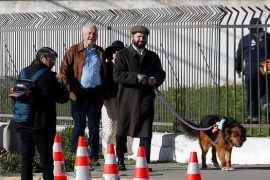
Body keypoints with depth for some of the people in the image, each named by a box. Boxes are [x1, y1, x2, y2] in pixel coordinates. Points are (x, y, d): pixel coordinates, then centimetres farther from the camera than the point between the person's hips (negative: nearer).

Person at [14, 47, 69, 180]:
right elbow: (63, 97, -7)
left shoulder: (24, 73, 8)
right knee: (46, 158, 2)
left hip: (23, 124, 5)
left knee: (26, 157, 7)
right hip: (42, 124, -5)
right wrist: (60, 86, 9)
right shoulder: (47, 75, -11)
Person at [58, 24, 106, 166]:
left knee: (94, 126, 4)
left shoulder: (100, 52, 12)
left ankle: (94, 157, 8)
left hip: (96, 94, 3)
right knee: (79, 125, 1)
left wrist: (105, 92, 7)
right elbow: (64, 70, -3)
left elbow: (104, 73, 14)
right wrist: (70, 88, -12)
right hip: (79, 94, -3)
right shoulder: (74, 51, 2)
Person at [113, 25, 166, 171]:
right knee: (122, 131, 5)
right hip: (127, 99, -2)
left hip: (146, 99, 2)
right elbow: (117, 75, -9)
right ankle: (120, 161, 15)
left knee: (146, 132, -3)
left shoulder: (153, 57, 16)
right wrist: (136, 77, -19)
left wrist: (156, 79, -4)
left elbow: (161, 74, 20)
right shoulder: (123, 55, 3)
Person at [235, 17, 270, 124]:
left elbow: (239, 56, 14)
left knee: (252, 94, 4)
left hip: (250, 70, -1)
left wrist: (238, 69, 28)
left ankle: (253, 117, 1)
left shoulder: (244, 40, 6)